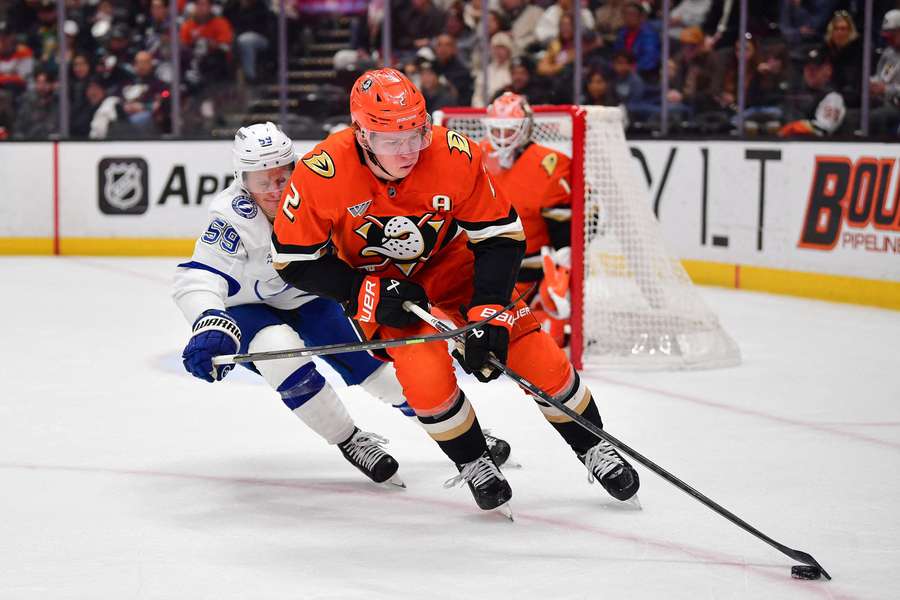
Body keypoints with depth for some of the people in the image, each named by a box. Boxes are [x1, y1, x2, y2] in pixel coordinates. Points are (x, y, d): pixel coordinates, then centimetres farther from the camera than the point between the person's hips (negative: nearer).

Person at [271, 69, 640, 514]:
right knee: (427, 374, -21)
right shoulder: (323, 173, -31)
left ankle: (594, 449, 18)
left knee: (533, 352, -6)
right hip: (377, 283, -1)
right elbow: (293, 259, -19)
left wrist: (489, 314, -26)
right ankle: (474, 465, 8)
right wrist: (366, 293, -26)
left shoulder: (454, 155, -29)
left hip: (450, 262, 1)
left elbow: (501, 235, -18)